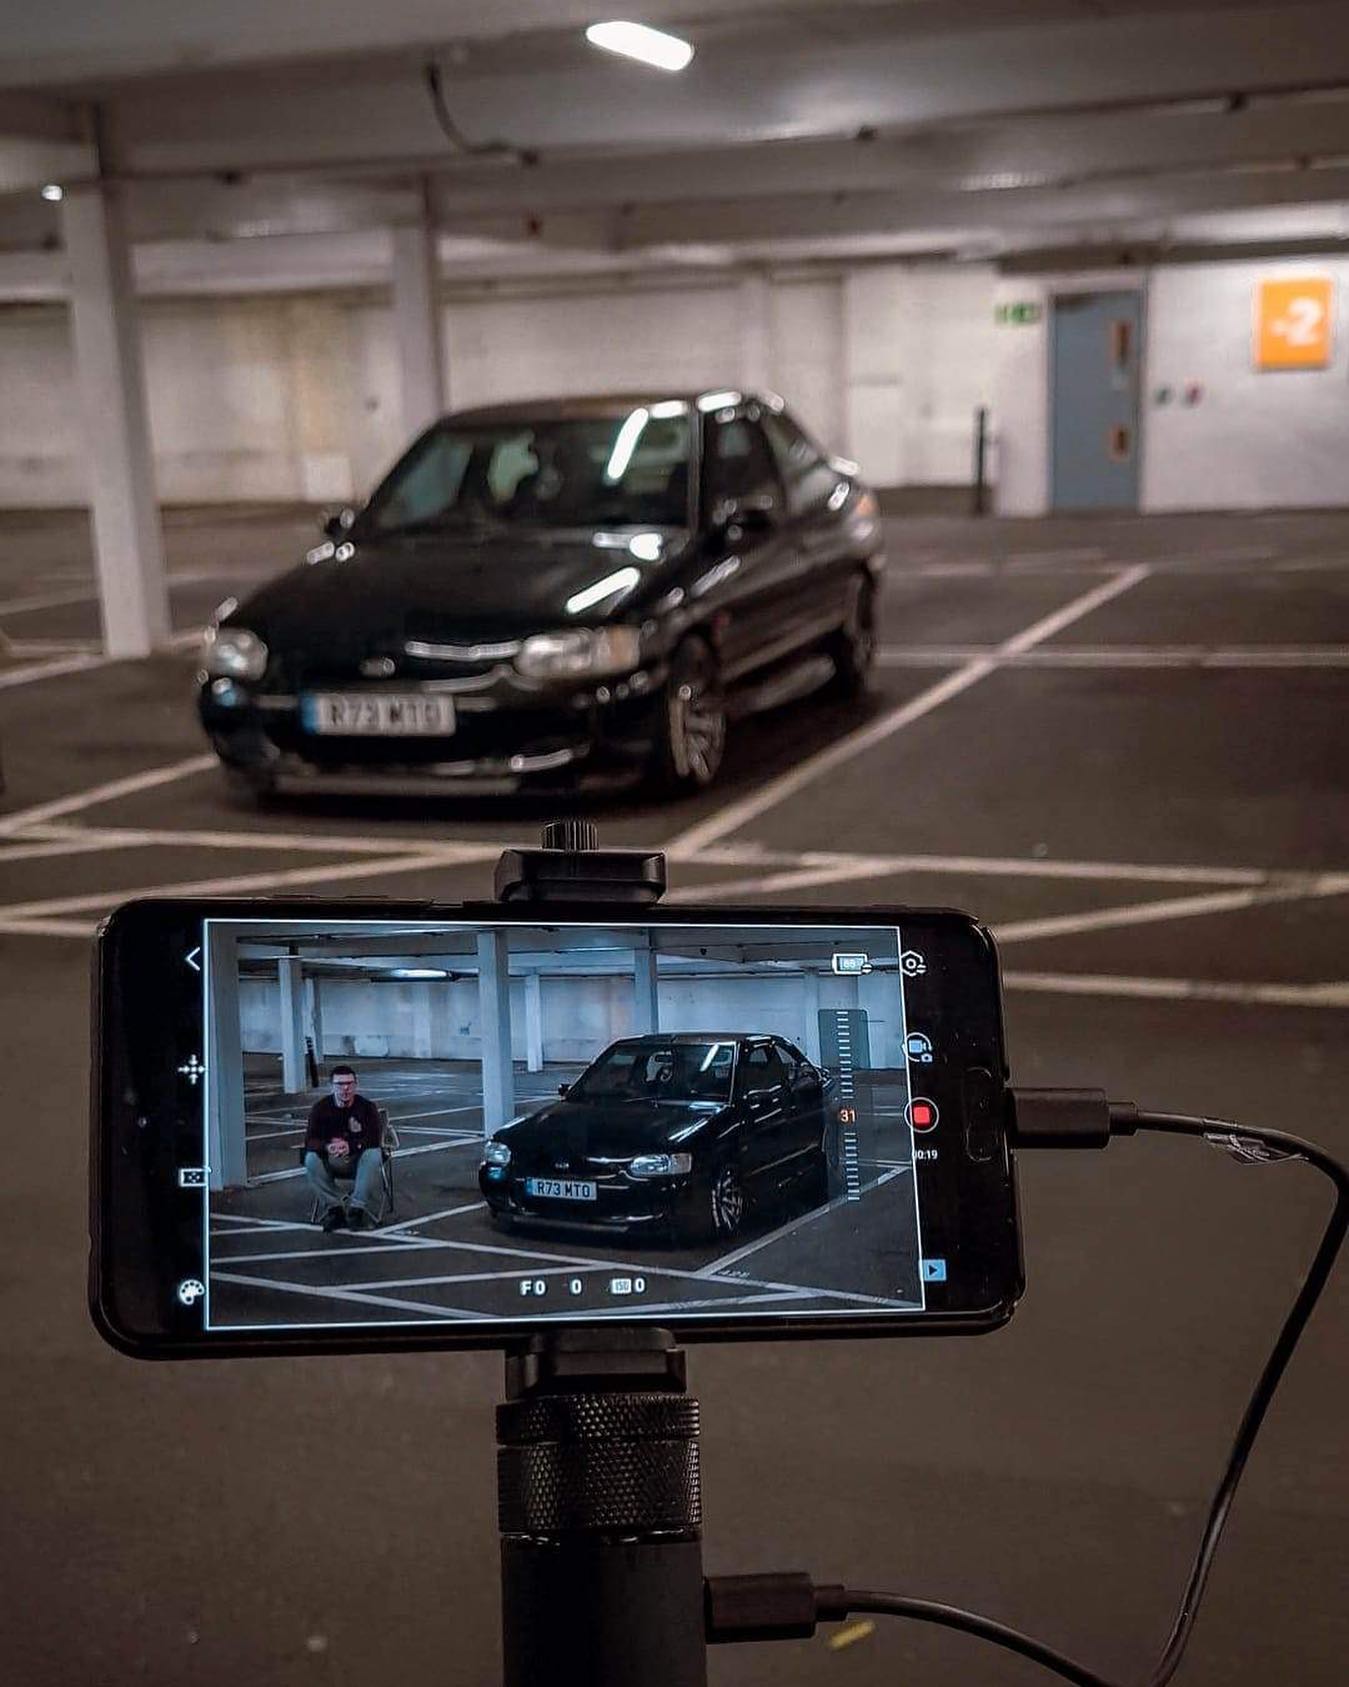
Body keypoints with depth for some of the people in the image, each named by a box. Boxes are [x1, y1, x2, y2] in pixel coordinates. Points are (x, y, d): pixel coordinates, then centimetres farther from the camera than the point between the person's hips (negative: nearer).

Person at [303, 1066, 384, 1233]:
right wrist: (327, 1147, -33)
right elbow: (310, 1141, -10)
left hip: (359, 1158, -1)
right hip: (330, 1161, 1)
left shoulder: (367, 1107, -7)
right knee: (311, 1159, -29)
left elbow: (374, 1139, -15)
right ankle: (334, 1206, -29)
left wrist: (351, 1146, -33)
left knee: (373, 1156, -33)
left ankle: (357, 1206, -29)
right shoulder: (320, 1107, -3)